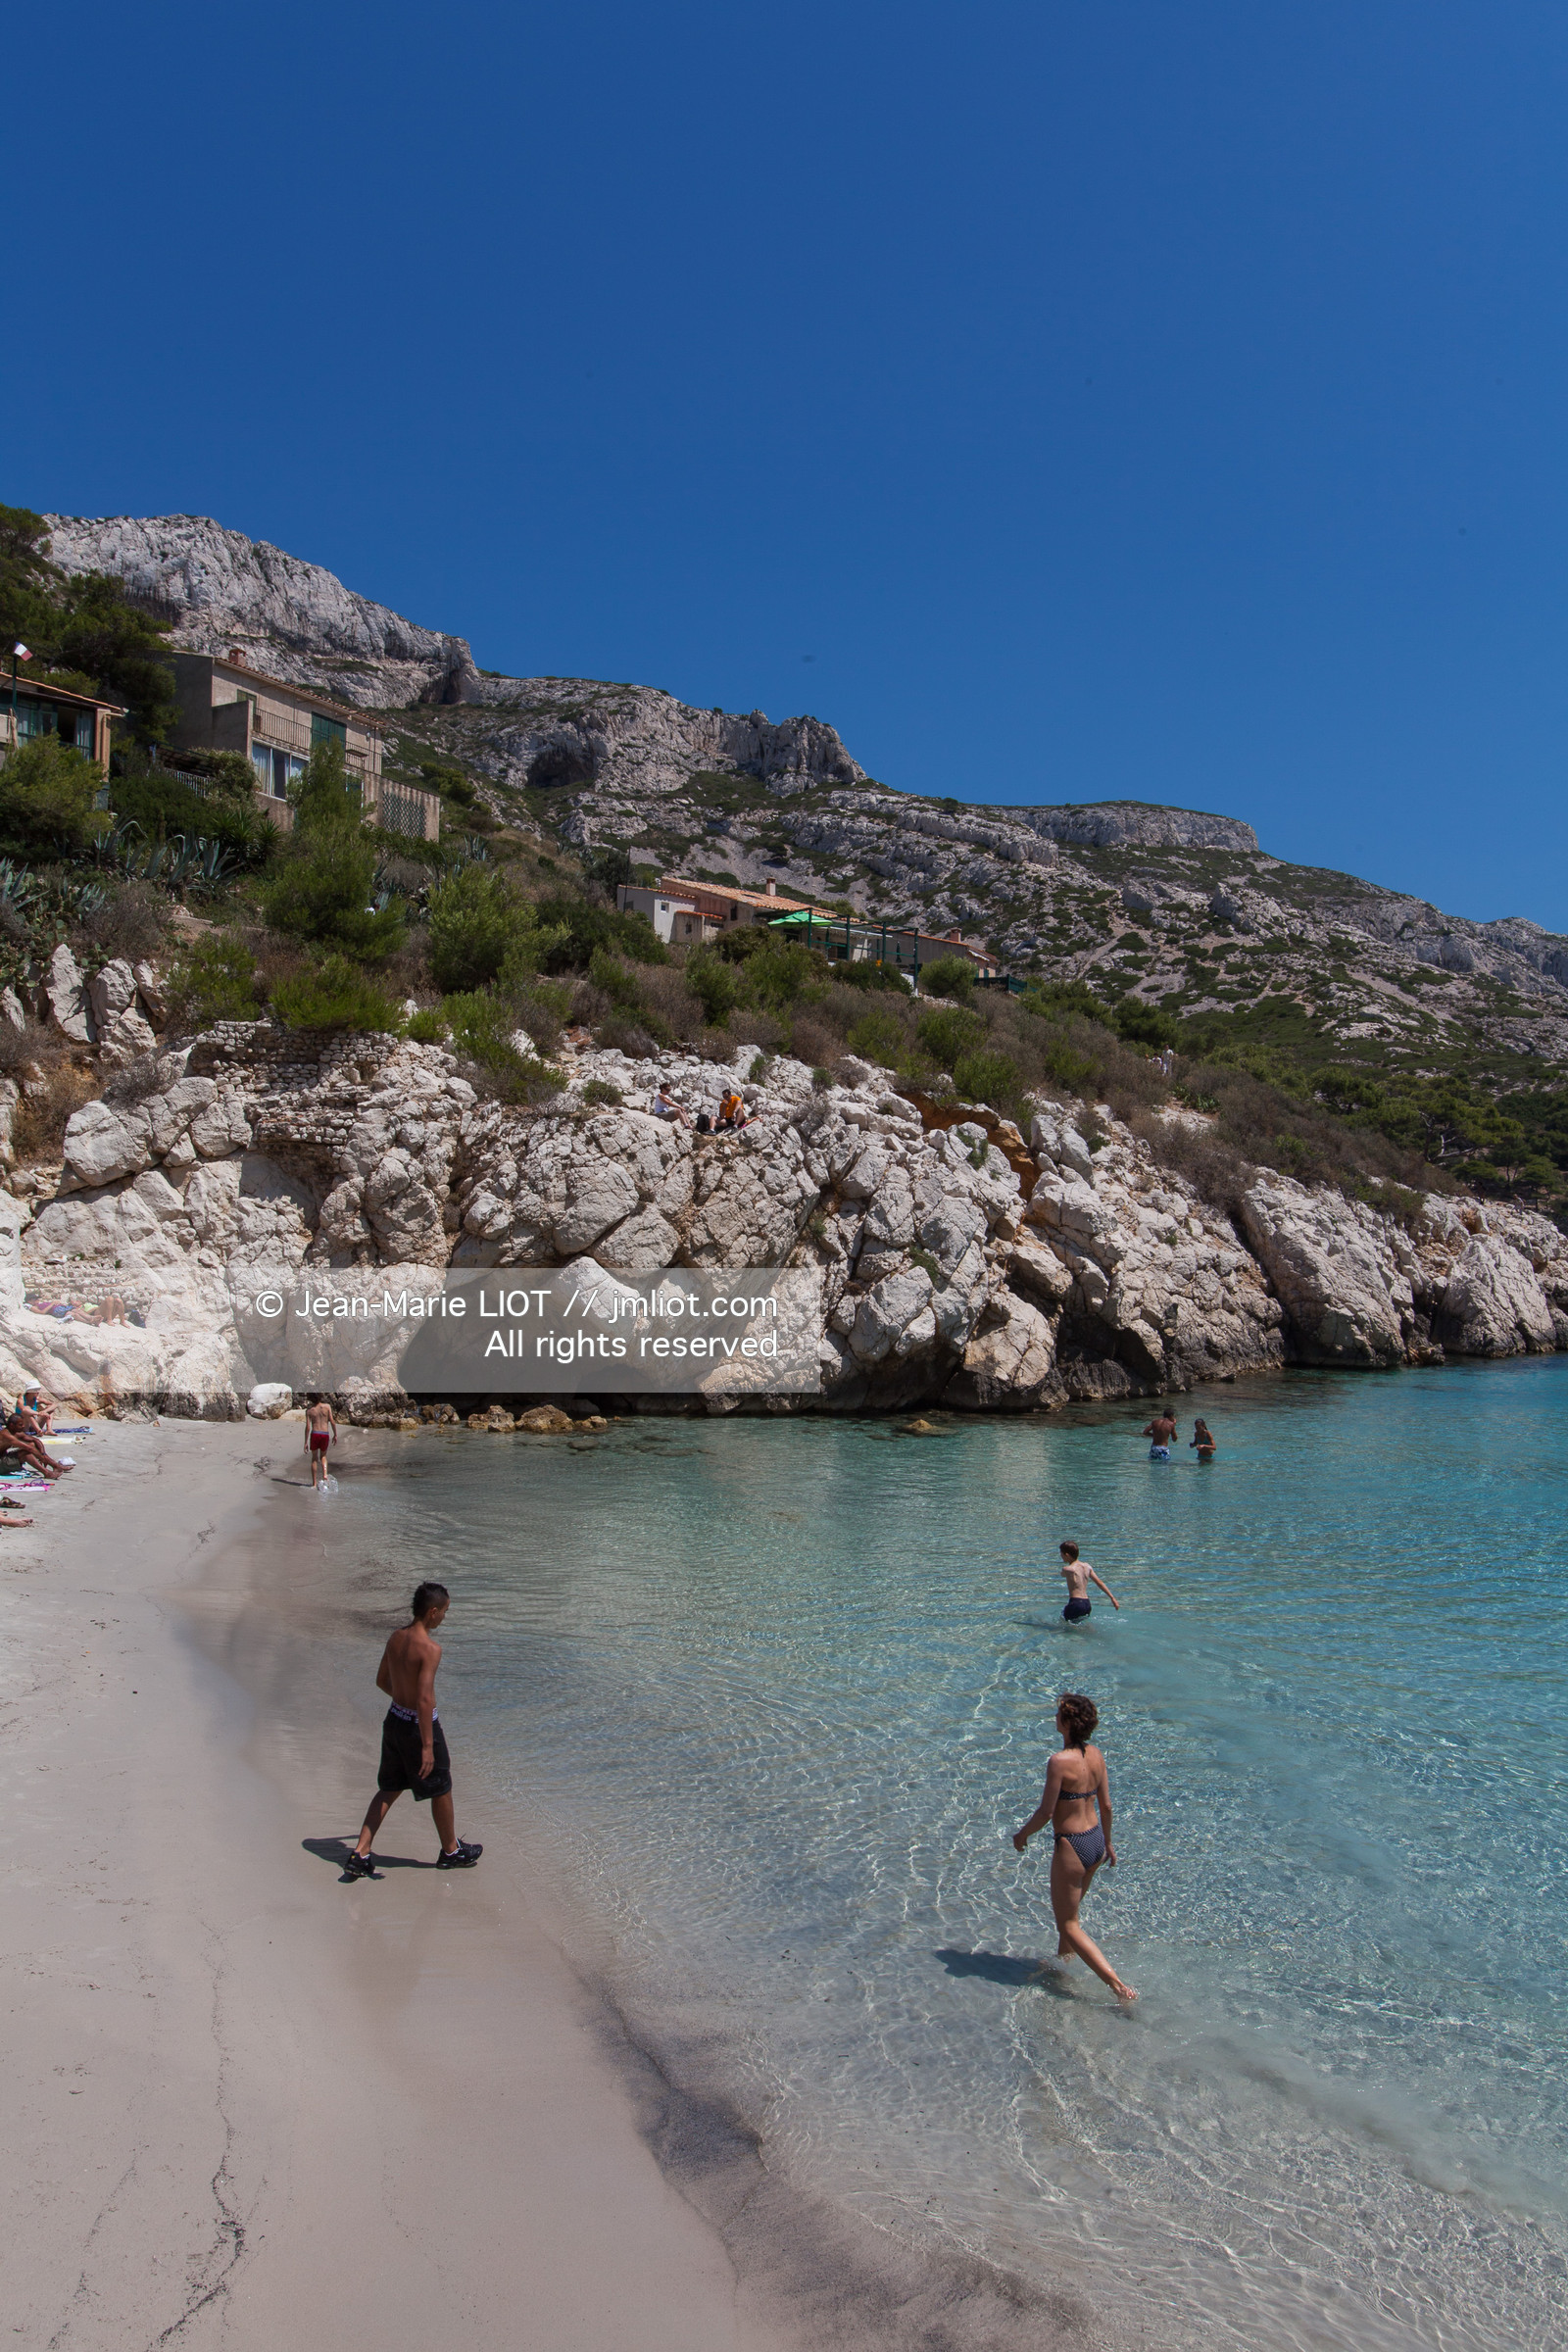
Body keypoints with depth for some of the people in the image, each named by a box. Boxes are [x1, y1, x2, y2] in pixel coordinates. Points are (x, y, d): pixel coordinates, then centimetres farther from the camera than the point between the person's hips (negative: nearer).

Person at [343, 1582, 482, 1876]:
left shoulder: (396, 1637, -1)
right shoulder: (430, 1648, -25)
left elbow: (381, 1681, 11)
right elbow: (425, 1700, -28)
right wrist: (428, 1746, -24)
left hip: (394, 1719, 7)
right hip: (419, 1725, -7)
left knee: (389, 1790, 20)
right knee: (440, 1790, 14)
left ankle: (360, 1855, 15)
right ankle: (451, 1851, 31)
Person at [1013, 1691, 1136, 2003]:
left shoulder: (1060, 1762, -25)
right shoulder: (1096, 1755, -3)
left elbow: (1045, 1813, -20)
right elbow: (1106, 1805, 7)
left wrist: (1022, 1834, -2)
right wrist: (1107, 1843, 21)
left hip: (1071, 1848, -8)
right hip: (1096, 1842, 8)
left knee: (1068, 1924, 7)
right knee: (1070, 1909, 28)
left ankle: (1118, 1985, 0)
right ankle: (1063, 1960, 45)